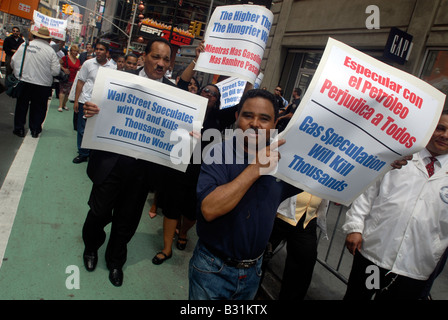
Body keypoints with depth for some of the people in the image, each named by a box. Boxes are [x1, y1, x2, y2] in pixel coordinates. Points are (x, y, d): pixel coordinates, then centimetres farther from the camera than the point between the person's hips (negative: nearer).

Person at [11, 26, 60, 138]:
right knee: (38, 107, 12)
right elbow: (56, 71, -12)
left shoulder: (24, 45, -1)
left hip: (23, 81, 2)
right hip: (42, 84, -2)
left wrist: (18, 72, 20)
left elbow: (13, 62, 2)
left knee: (21, 105, 14)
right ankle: (35, 129, 20)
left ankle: (19, 128, 21)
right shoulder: (50, 51, -9)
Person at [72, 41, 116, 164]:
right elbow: (80, 82, 5)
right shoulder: (88, 63, 3)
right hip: (85, 101, 1)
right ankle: (83, 153, 19)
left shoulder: (112, 67, 3)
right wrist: (76, 101, 0)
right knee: (82, 129, 6)